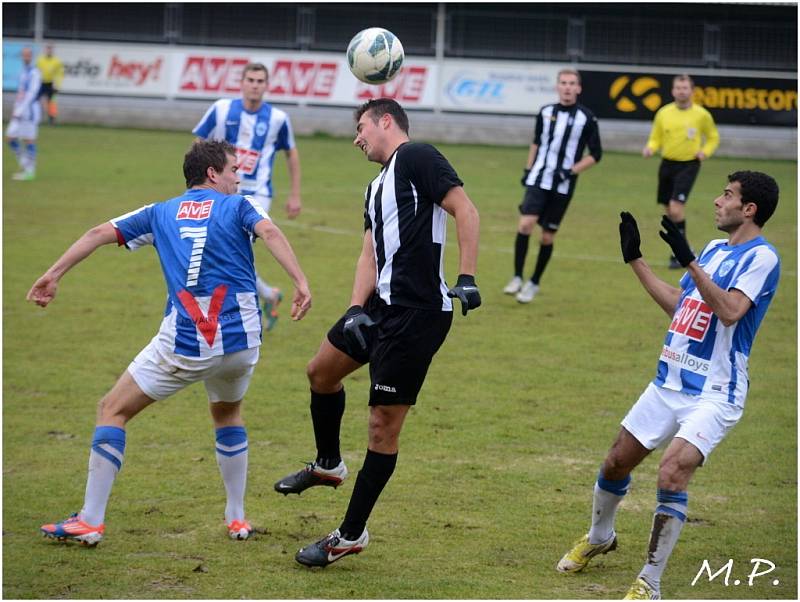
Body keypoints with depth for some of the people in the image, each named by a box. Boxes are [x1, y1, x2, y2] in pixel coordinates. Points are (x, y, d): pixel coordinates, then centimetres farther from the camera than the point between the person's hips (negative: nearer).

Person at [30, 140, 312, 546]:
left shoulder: (161, 213, 17)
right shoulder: (238, 206, 10)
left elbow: (101, 233, 11)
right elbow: (268, 231, -10)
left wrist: (53, 275, 12)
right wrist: (300, 283, -19)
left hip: (182, 343, -1)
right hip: (241, 339, 1)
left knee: (113, 411, 12)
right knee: (227, 414, 30)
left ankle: (91, 522, 3)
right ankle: (237, 519, 26)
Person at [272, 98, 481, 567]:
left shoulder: (416, 158, -8)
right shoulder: (377, 188, 21)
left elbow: (465, 210, -16)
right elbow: (371, 252, 14)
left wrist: (467, 278, -22)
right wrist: (356, 308, -1)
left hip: (418, 313, -10)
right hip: (383, 304, 10)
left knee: (384, 423, -3)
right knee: (322, 371, 25)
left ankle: (352, 535, 4)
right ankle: (329, 465, 46)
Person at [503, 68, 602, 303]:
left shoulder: (586, 118, -5)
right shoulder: (546, 112, 5)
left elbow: (595, 154, -1)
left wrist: (571, 171, -12)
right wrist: (527, 169, 16)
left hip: (563, 186, -2)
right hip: (538, 179, 2)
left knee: (548, 236, 4)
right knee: (525, 224, -17)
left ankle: (534, 283, 21)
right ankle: (517, 278, -6)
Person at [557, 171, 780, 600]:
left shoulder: (761, 257, -12)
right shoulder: (714, 249, 14)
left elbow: (730, 311, -27)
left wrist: (688, 260, -32)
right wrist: (635, 259, 24)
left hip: (712, 394, -8)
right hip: (669, 383, 8)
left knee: (672, 473, -24)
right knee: (616, 464, 14)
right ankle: (599, 538, 42)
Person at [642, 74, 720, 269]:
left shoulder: (702, 115, -4)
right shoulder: (663, 113, 2)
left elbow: (713, 137, 10)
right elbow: (656, 138, 11)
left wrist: (705, 152, -9)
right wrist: (650, 148, -11)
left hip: (688, 165, -4)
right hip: (667, 164, 4)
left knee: (676, 207, -18)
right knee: (668, 211, 9)